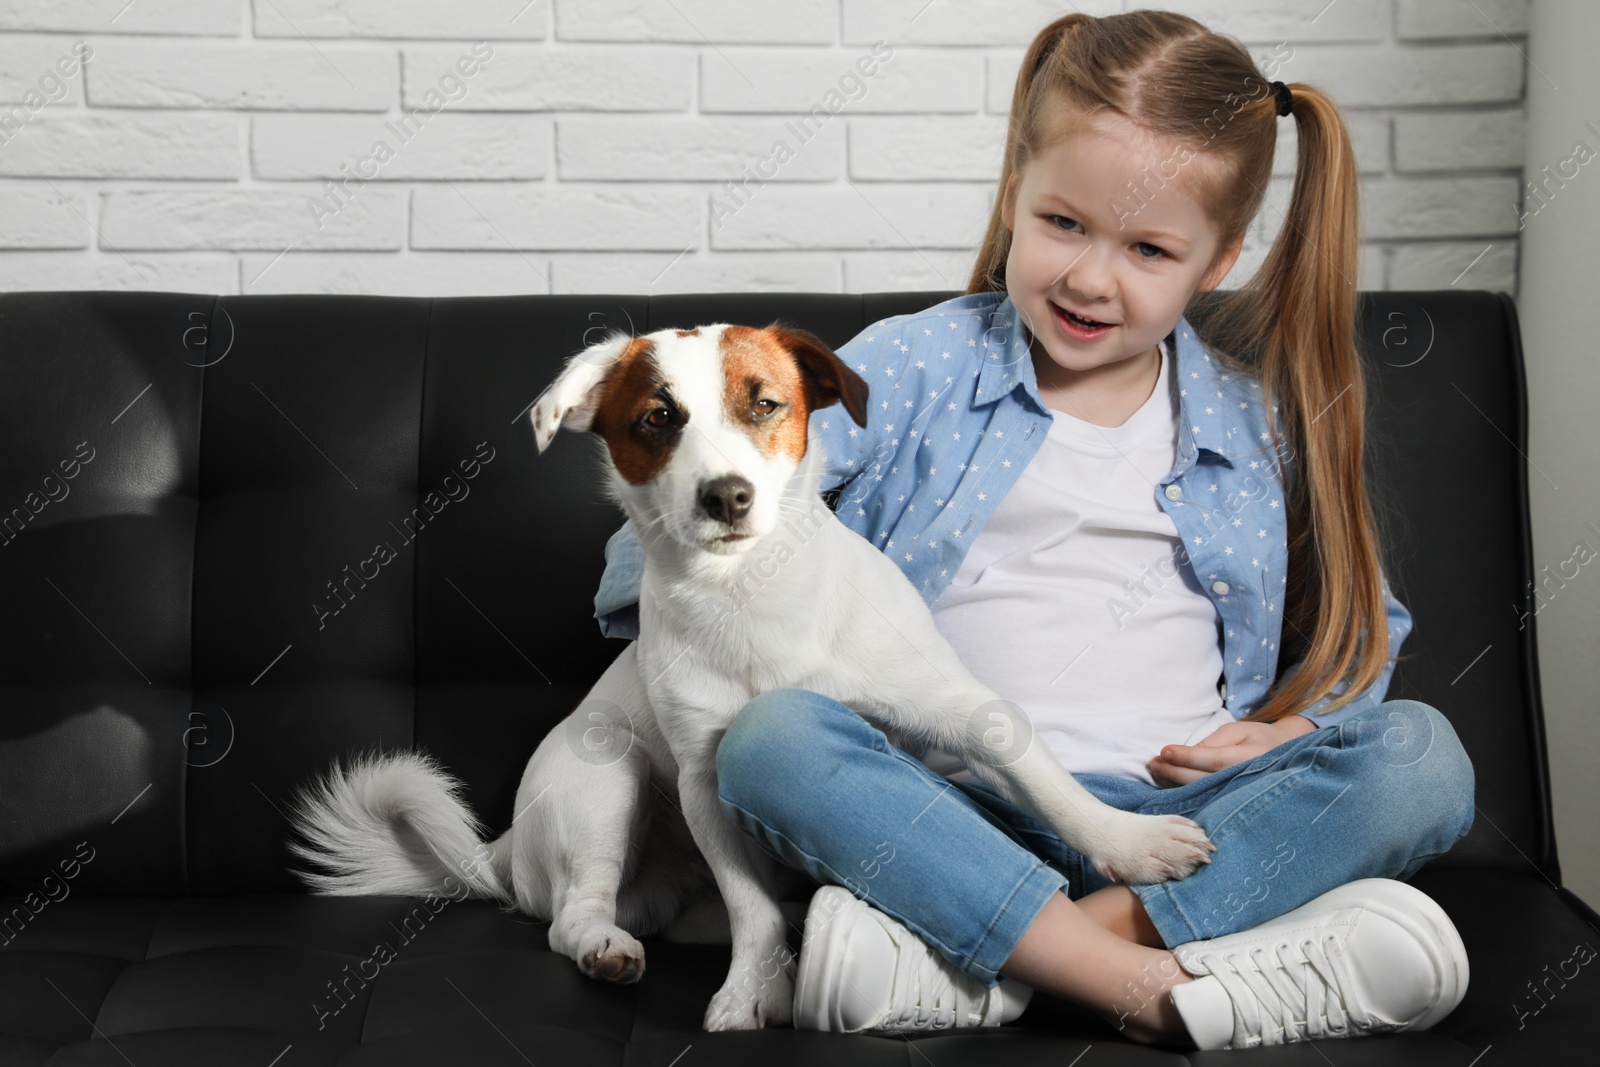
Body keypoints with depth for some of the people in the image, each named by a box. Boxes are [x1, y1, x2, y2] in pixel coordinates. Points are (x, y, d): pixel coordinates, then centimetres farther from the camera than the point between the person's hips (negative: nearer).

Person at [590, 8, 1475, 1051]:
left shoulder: (1254, 421, 13)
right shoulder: (913, 368, 5)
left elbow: (1360, 620, 22)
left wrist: (1303, 721, 1)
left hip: (1175, 813, 3)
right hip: (959, 811, -2)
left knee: (1421, 755, -22)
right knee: (773, 739, -30)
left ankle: (975, 955, -31)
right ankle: (1145, 981, -35)